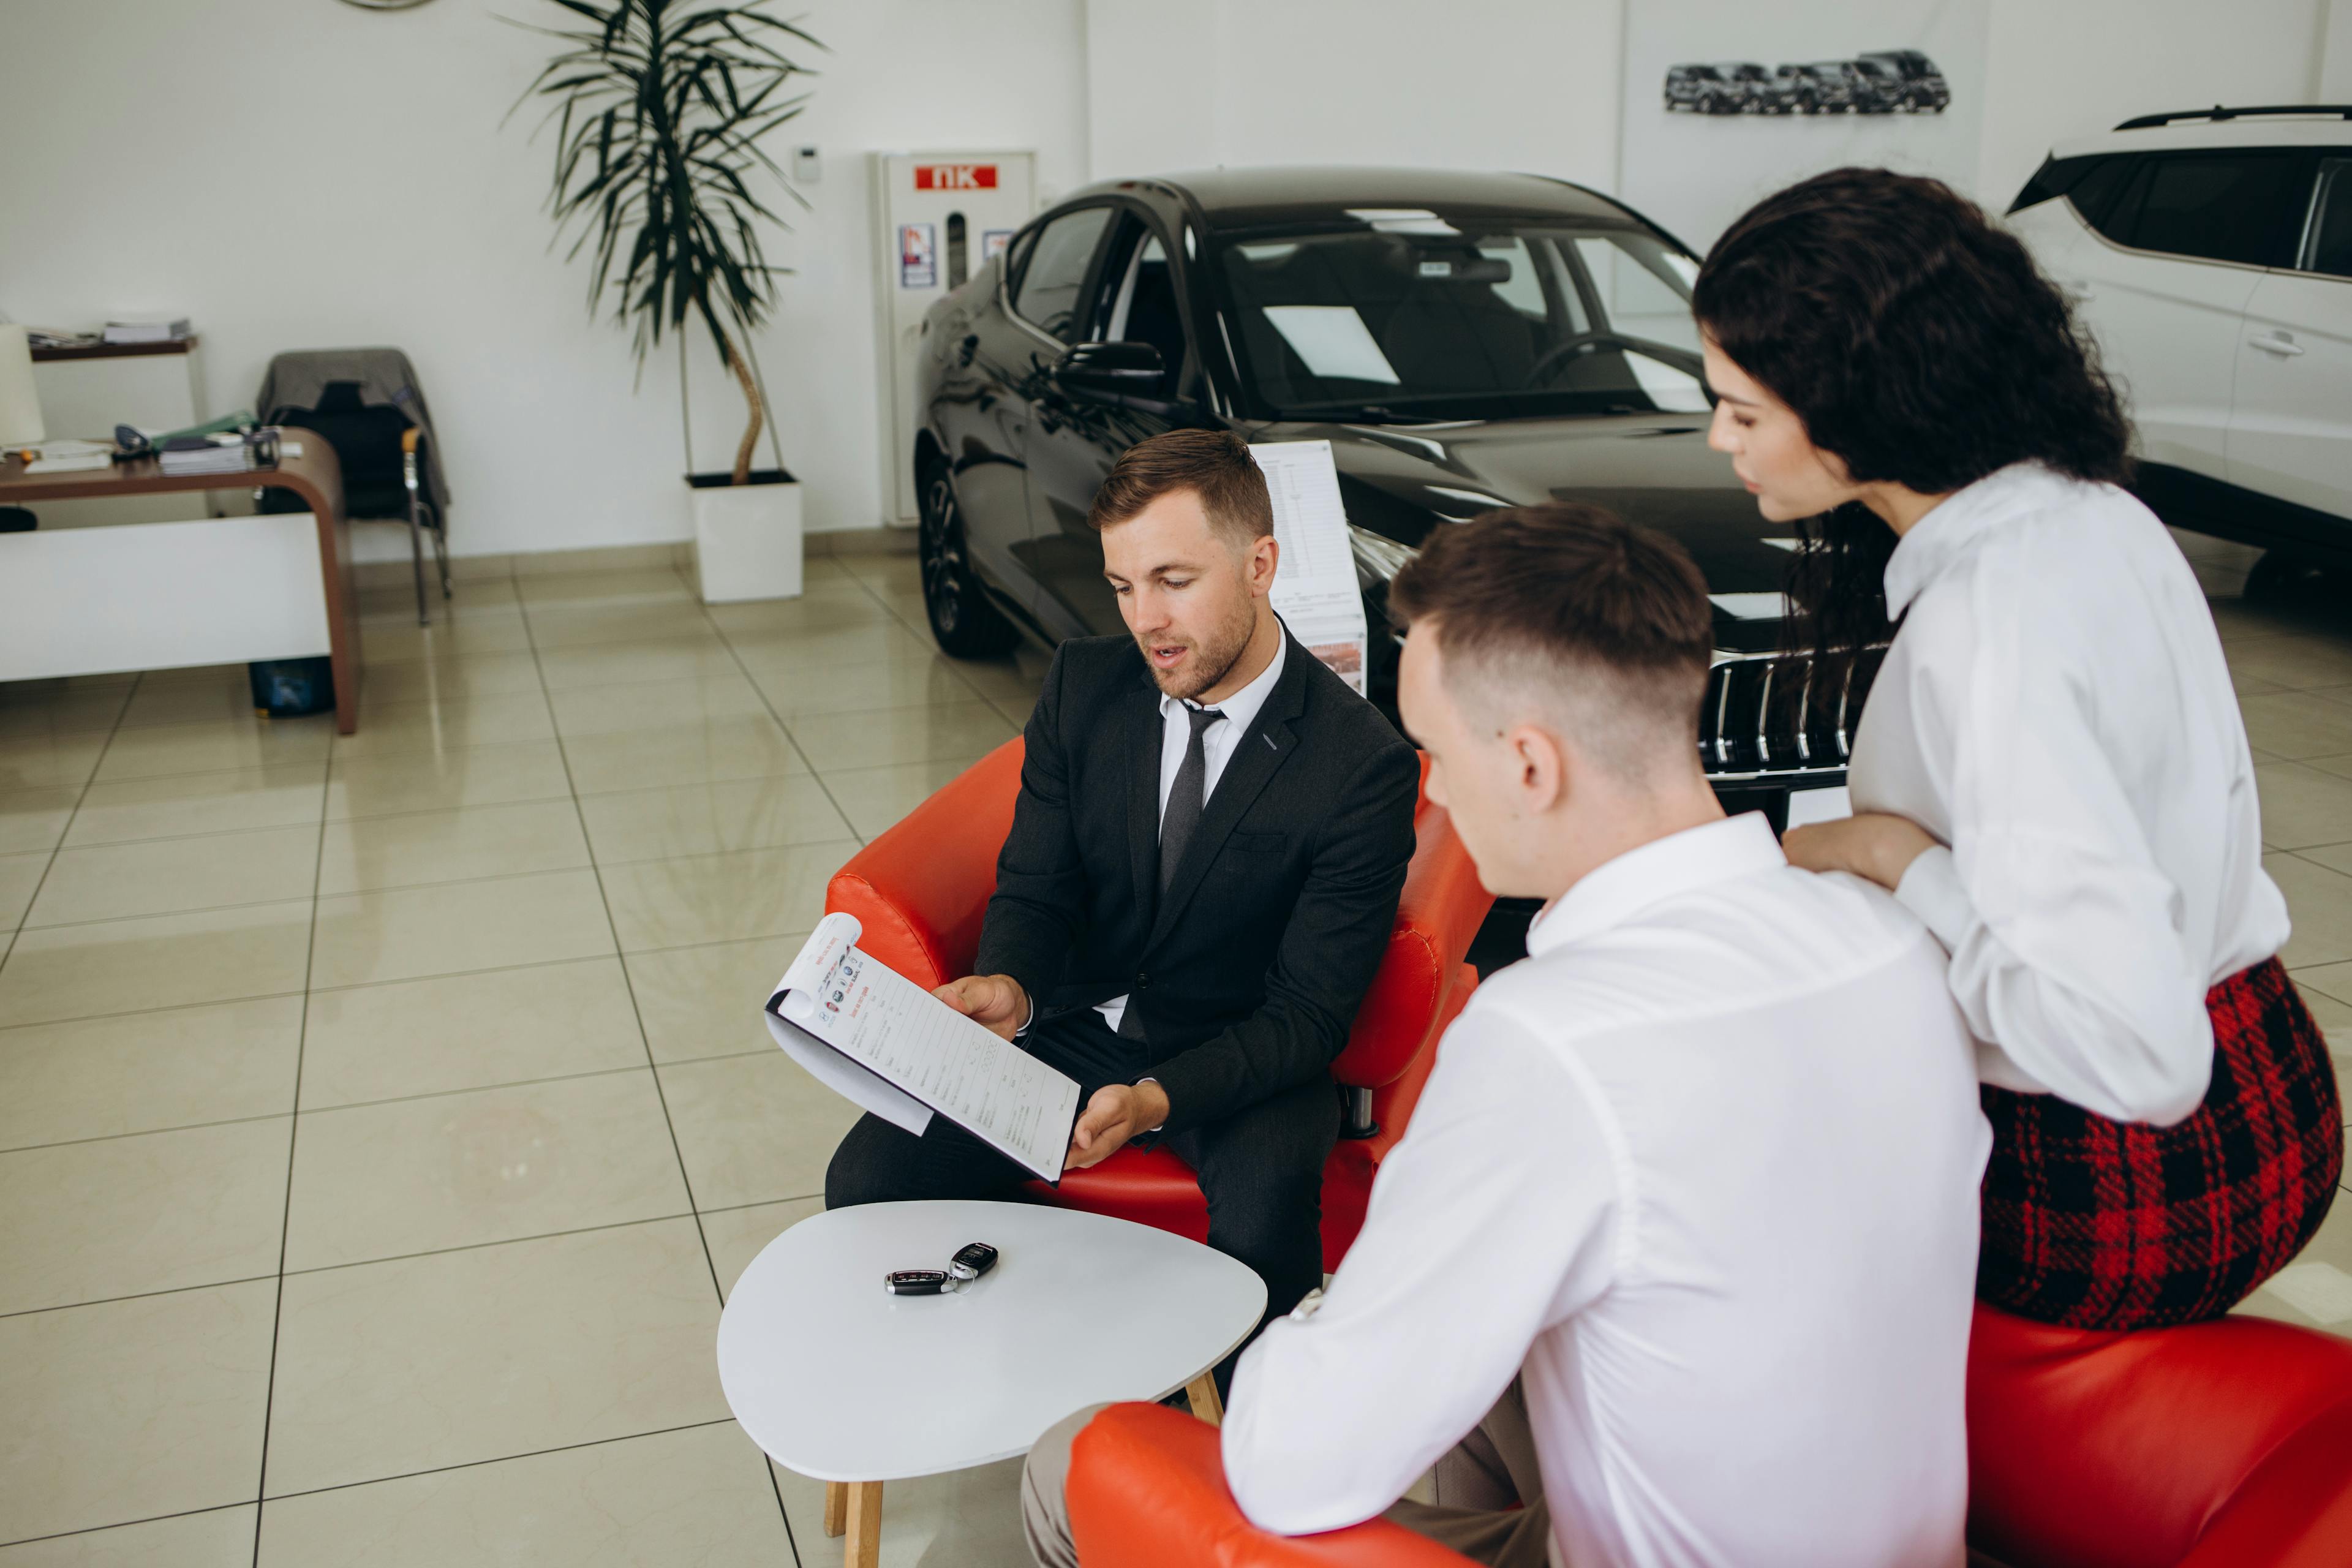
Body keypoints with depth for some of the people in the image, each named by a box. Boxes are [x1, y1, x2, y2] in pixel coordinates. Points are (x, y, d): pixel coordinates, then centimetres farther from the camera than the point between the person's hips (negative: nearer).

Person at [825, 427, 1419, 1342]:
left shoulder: (1364, 765, -16)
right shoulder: (1084, 684, -2)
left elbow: (1309, 1013, -14)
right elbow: (1032, 887, 4)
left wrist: (1160, 1098, -32)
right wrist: (1012, 988, -21)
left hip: (1242, 1056, -4)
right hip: (1073, 1021, 4)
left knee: (1262, 1222, -36)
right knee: (867, 1182, -16)